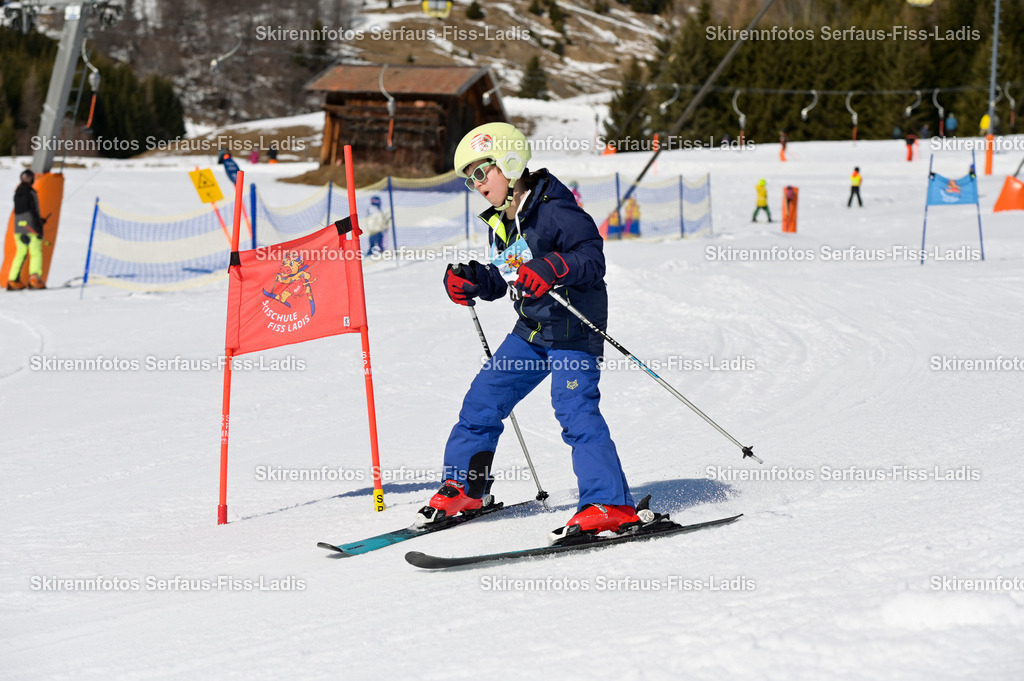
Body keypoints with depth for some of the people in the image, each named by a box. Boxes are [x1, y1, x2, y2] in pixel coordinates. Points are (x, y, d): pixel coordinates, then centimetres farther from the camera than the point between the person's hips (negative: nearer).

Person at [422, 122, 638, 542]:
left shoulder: (554, 210, -16)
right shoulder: (498, 225, 11)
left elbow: (593, 257, -23)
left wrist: (553, 268, -39)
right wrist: (472, 282, 0)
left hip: (574, 329, -9)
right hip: (531, 331, 9)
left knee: (575, 411, -20)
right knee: (482, 401, 9)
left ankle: (610, 506, -19)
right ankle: (463, 489, 24)